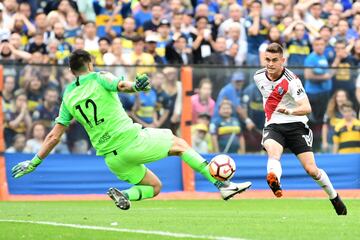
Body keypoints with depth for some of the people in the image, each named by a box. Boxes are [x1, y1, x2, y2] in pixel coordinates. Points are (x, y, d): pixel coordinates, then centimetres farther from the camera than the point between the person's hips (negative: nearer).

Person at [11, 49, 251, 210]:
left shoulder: (68, 97, 12)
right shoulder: (99, 77, 0)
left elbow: (54, 135, 11)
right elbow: (121, 85, -24)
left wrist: (34, 162, 18)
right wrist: (134, 86, -44)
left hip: (112, 157, 5)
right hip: (132, 139, -5)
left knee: (154, 187, 21)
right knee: (179, 144, 16)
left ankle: (124, 195, -10)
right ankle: (222, 184, 4)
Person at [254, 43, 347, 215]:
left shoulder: (291, 81, -15)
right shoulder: (259, 77, 4)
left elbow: (307, 108, -25)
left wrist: (288, 111, -42)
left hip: (295, 125, -3)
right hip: (273, 126, 3)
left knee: (311, 170, -7)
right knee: (273, 151, -33)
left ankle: (334, 197, 19)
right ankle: (274, 182, -64)